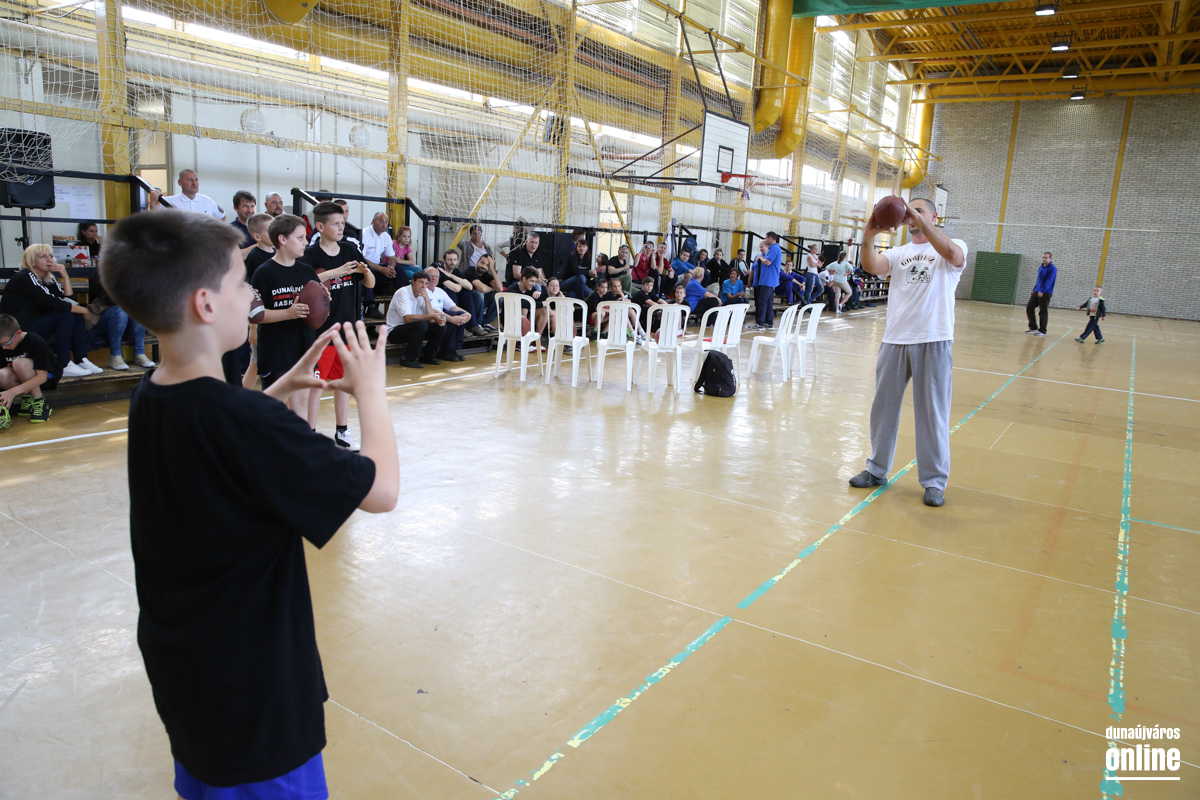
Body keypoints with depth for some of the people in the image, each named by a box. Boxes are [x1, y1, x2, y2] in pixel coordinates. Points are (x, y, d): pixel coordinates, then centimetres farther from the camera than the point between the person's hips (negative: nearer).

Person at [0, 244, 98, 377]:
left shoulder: (47, 279, 10)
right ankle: (65, 366, -25)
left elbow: (68, 298, 2)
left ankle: (82, 360, -13)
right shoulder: (24, 278, -15)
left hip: (35, 324, 8)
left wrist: (65, 276, -8)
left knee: (76, 315, -6)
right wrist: (84, 310, -18)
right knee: (65, 315, -24)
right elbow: (52, 303, -24)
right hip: (18, 331, -8)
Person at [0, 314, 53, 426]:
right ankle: (26, 399, -6)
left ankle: (40, 403, -21)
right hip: (21, 380, 5)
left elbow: (42, 377, -28)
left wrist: (13, 391, -36)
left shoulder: (36, 342, -24)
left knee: (19, 363, -34)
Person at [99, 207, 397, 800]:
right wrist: (369, 387, -14)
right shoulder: (248, 421, -31)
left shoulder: (148, 398, -4)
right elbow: (380, 489, -27)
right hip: (251, 689, -8)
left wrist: (286, 385, 4)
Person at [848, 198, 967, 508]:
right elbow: (871, 267, -5)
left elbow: (951, 252, -20)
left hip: (933, 342, -4)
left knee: (932, 413, 0)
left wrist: (922, 221, -25)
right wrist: (868, 238, -23)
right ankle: (877, 469, 24)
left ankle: (934, 481, 10)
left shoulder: (955, 247, 5)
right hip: (894, 340, 4)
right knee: (884, 408, 10)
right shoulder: (898, 253, 15)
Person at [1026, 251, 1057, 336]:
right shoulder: (1040, 268, 14)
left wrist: (1042, 291, -26)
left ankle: (1042, 331, 4)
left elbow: (1049, 281, -19)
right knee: (1029, 308, 2)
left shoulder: (1053, 269, -9)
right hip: (1037, 292, 7)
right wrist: (1034, 290, 18)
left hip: (1046, 293, -7)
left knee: (1043, 312, -3)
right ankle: (1033, 327, 14)